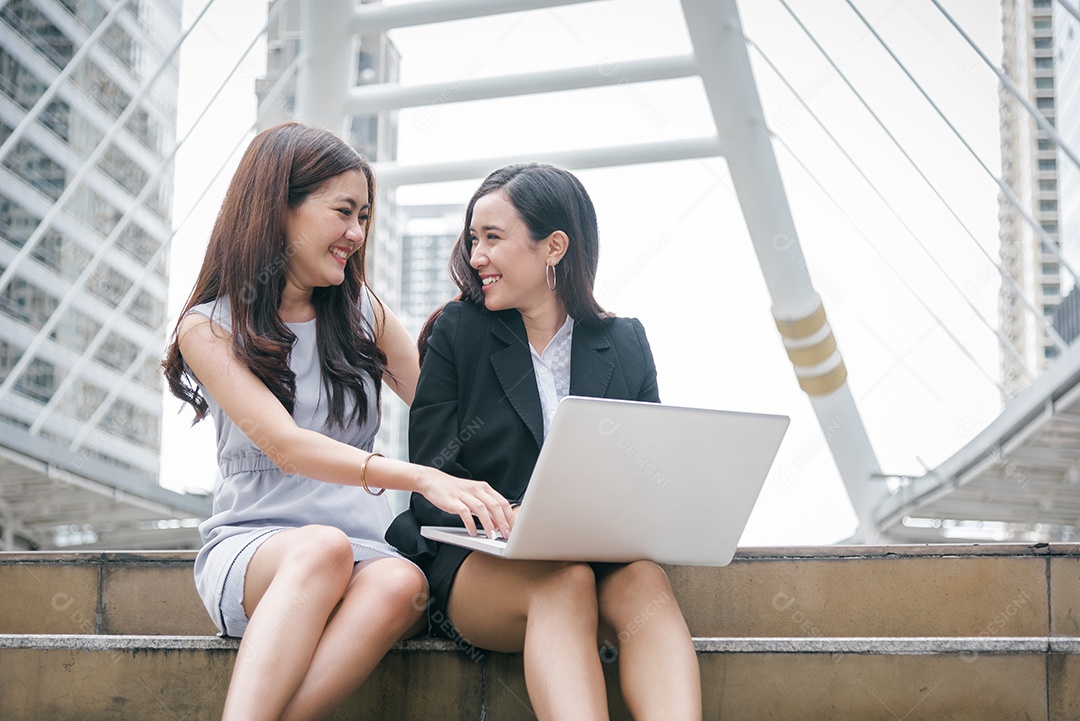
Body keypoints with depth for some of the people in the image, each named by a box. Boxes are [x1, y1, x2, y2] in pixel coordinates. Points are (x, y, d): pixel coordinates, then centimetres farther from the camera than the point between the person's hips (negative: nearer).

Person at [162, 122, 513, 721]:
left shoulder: (360, 311, 15)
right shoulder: (209, 328, 0)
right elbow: (285, 446, -14)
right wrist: (423, 477, -28)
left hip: (364, 551, 3)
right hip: (249, 548, -3)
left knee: (402, 583, -34)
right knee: (324, 547, -38)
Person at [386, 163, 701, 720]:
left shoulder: (625, 345, 12)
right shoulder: (457, 333, 6)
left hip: (598, 553, 2)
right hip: (473, 564, -2)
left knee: (643, 580, -33)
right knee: (566, 582, -36)